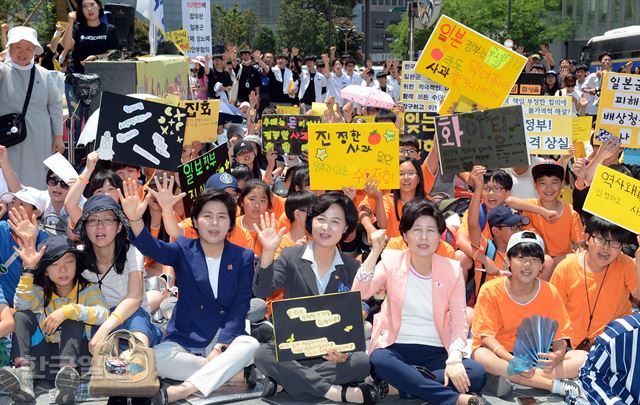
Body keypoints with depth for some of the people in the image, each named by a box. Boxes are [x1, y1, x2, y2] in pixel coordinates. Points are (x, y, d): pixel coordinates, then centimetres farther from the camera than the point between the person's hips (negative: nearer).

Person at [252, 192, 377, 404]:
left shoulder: (352, 267, 4)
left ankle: (287, 379, -19)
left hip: (332, 350, 1)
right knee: (263, 354, -32)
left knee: (362, 362, -28)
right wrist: (268, 253, -31)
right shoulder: (291, 257, 0)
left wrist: (345, 350, -18)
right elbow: (262, 292, -14)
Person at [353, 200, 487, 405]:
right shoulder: (392, 261, 4)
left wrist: (454, 360, -17)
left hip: (436, 353, 1)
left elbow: (459, 322, 0)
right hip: (396, 348, -1)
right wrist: (375, 252, -16)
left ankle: (404, 384, -22)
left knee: (477, 373, -26)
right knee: (379, 362, -37)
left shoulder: (452, 270, 5)